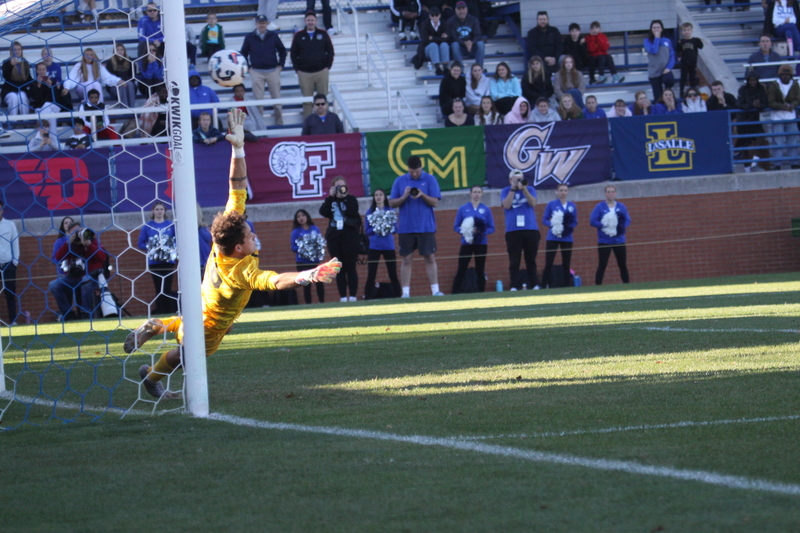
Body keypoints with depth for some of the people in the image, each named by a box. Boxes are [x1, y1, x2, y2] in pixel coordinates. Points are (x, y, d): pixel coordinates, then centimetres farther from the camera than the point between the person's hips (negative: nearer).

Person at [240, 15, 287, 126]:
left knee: (276, 98, 4)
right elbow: (243, 53, 10)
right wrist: (248, 67, 1)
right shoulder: (249, 37, 3)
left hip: (273, 71, 0)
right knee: (258, 100, 0)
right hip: (256, 72, 0)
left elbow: (282, 50, 13)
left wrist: (280, 65, 4)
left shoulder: (273, 36, 4)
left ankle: (279, 123, 13)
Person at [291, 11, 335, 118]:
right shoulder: (299, 36, 4)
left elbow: (330, 51, 10)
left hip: (321, 72, 0)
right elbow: (293, 54, 9)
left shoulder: (323, 34, 5)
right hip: (304, 73, 0)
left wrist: (327, 67, 1)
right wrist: (297, 69, 0)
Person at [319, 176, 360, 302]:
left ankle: (353, 296, -1)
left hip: (349, 238, -3)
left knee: (350, 268, -4)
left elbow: (353, 212, -13)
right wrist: (331, 197, -6)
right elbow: (323, 212, -7)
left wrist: (344, 197, -10)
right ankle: (343, 297, 5)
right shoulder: (330, 201, 12)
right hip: (334, 238, 3)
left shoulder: (351, 199, 6)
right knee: (339, 269, 3)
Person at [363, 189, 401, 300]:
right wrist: (375, 230, -17)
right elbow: (367, 231, 1)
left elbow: (395, 229, 4)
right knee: (371, 276, -5)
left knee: (393, 274, 1)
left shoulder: (390, 211, 7)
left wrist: (388, 228, -16)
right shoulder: (370, 212, 4)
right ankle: (367, 299, -4)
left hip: (389, 246, 1)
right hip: (374, 247, -1)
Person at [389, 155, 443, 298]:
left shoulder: (430, 180, 1)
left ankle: (435, 290, 0)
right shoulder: (400, 181, 6)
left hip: (426, 227, -1)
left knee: (430, 258, -2)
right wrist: (404, 197, -12)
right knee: (406, 259, 2)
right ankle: (405, 292, 3)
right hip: (406, 227, 1)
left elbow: (435, 202, -3)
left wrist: (422, 195, -19)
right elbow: (392, 203, 5)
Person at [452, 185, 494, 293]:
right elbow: (456, 227, 4)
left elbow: (491, 228, 3)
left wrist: (482, 231, -16)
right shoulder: (463, 209, 3)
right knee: (461, 270, -6)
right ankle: (454, 294, -5)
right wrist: (464, 231, -16)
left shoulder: (486, 210, 3)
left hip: (481, 244, 1)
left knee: (480, 270, 5)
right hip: (466, 243, -1)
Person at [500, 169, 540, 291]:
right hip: (513, 231, -1)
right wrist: (513, 189, -7)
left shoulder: (530, 189, 11)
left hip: (531, 230, 1)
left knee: (531, 260, 3)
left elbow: (533, 203, -5)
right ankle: (514, 287, -6)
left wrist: (524, 189, -13)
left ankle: (534, 285, 7)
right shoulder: (505, 191, 9)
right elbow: (506, 205, -7)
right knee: (514, 261, -5)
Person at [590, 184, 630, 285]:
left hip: (619, 240, 3)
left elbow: (627, 220, 5)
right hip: (604, 242, -3)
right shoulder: (600, 207, -2)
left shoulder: (621, 207, 7)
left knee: (623, 265, 4)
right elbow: (592, 221, -7)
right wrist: (604, 225, -17)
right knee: (602, 265, -3)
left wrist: (623, 227, -15)